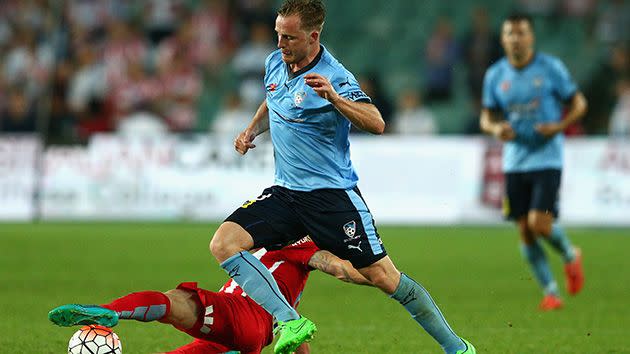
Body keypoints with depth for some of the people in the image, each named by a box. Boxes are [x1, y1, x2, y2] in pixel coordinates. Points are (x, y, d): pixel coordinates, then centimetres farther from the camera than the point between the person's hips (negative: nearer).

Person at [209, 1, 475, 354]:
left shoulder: (334, 77, -16)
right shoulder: (275, 63, 5)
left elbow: (376, 123, -29)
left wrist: (333, 98, -41)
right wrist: (251, 130, 11)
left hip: (332, 194, -6)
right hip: (285, 192, 6)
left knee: (384, 277, -7)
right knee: (224, 243, -17)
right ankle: (290, 322, -26)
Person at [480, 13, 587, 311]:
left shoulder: (551, 68, -5)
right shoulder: (495, 75, 4)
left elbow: (578, 103, 2)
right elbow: (487, 117, 12)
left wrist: (559, 126, -16)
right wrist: (495, 128, -11)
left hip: (546, 159, -4)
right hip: (514, 161, 4)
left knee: (539, 224, -16)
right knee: (525, 232, 1)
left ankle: (570, 255, 17)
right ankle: (550, 292, 14)